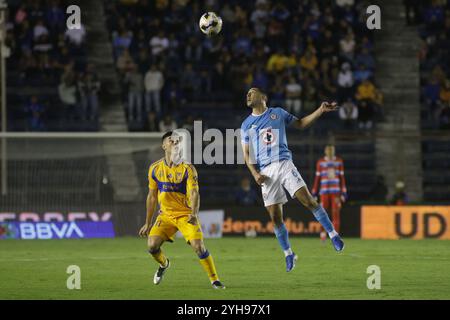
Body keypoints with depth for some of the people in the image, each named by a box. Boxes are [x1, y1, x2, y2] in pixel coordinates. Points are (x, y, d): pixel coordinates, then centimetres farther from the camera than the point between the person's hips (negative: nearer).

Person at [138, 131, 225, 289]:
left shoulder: (187, 169, -10)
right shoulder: (155, 168, 0)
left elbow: (194, 193, -19)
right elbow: (152, 197, 9)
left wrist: (194, 214, -39)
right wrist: (148, 223, 11)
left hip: (186, 215, -3)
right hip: (166, 215, 3)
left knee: (199, 246, -20)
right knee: (152, 245, -15)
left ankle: (215, 280, -4)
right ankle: (164, 264, 21)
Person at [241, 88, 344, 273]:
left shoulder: (278, 113, 11)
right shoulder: (246, 125, 12)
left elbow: (301, 124, 21)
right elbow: (246, 154, 12)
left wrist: (321, 110, 9)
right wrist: (255, 174, -4)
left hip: (284, 164, -1)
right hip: (265, 172, 1)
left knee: (307, 200, -17)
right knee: (275, 216, -2)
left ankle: (333, 235, -9)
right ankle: (288, 254, 12)